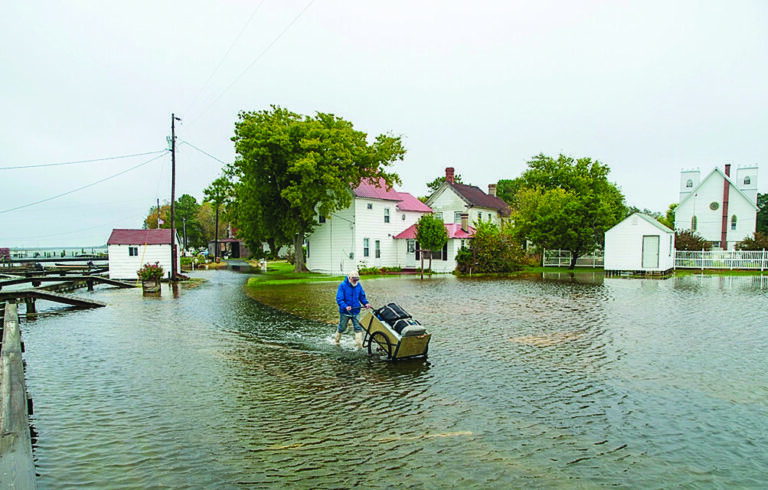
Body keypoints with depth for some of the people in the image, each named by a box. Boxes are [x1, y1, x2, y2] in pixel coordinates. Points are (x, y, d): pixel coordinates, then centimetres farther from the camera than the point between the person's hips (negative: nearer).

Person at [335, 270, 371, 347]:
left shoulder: (358, 285, 0)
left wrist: (366, 303, -8)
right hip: (345, 312, -3)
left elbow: (362, 296, 11)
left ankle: (360, 343, -6)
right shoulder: (343, 285, -14)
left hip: (355, 311, 3)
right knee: (342, 327, 14)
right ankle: (337, 340, 38)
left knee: (358, 327, -7)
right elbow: (339, 299, -18)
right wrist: (345, 306, -33)